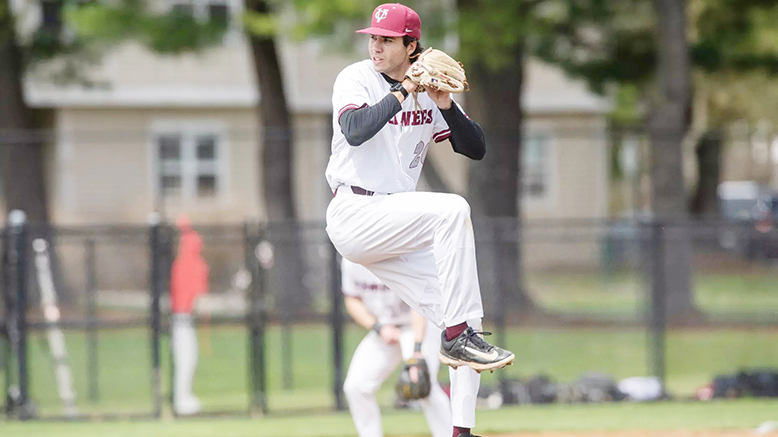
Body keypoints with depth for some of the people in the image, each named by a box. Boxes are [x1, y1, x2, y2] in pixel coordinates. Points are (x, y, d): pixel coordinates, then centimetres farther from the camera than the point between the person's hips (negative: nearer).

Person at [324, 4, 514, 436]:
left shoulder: (428, 92, 11)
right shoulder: (356, 79, -4)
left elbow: (476, 148, 6)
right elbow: (355, 131, -24)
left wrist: (445, 106, -9)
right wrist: (404, 91, -21)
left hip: (395, 230, 6)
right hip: (355, 215, -6)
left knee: (464, 319, -4)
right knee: (453, 209, -29)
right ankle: (458, 335, -29)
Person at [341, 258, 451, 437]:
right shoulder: (351, 261, -8)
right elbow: (353, 301, 3)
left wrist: (417, 348, -44)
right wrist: (379, 328, -15)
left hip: (421, 327, -6)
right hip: (383, 328, 6)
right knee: (355, 387, -4)